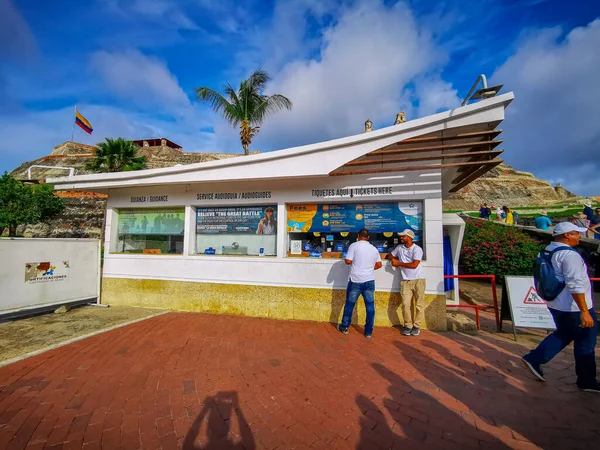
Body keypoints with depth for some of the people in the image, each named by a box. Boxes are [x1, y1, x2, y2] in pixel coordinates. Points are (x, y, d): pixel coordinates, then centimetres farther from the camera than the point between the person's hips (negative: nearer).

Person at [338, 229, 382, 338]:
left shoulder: (354, 245, -8)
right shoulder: (374, 248, 7)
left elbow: (348, 261, -12)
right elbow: (379, 264, 11)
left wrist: (345, 259, 9)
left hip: (355, 281, -3)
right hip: (369, 281, 3)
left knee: (349, 304, 11)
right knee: (370, 306, 9)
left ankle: (344, 327, 25)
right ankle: (369, 332, 14)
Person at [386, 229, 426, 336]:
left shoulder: (417, 249, -8)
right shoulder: (399, 248, 9)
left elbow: (414, 265, -16)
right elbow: (389, 256, 23)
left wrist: (398, 263, -10)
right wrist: (394, 259, 0)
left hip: (418, 280, -3)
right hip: (406, 281, 3)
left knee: (419, 304, 2)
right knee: (406, 304, -2)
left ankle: (417, 326, 14)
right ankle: (408, 325, 11)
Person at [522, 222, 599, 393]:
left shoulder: (547, 251, 6)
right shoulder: (570, 255, -21)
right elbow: (575, 285, -26)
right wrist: (584, 311, -23)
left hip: (556, 305, 8)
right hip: (573, 308, -8)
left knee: (563, 335, 23)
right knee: (586, 342, 10)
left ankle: (533, 359, 20)